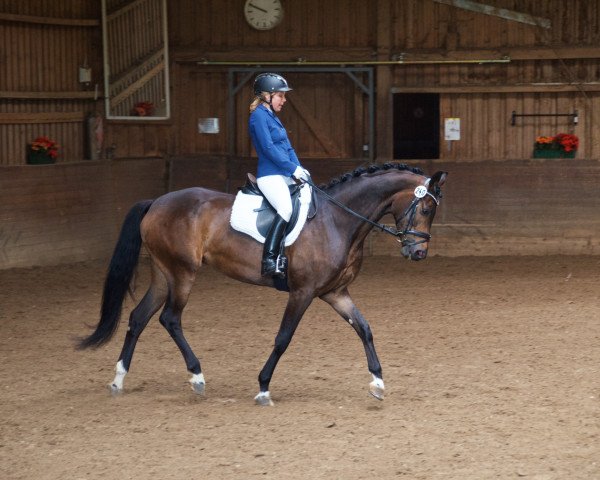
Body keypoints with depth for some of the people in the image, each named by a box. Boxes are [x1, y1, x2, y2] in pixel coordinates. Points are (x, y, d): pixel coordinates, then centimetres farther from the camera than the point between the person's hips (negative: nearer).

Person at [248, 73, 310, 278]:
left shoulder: (273, 117, 21)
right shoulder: (259, 116, -7)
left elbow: (288, 148, 20)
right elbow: (268, 148, -16)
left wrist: (298, 168, 3)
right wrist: (293, 168, -15)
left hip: (284, 176, 10)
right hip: (270, 175, -10)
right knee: (286, 208, -30)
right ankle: (269, 260, -36)